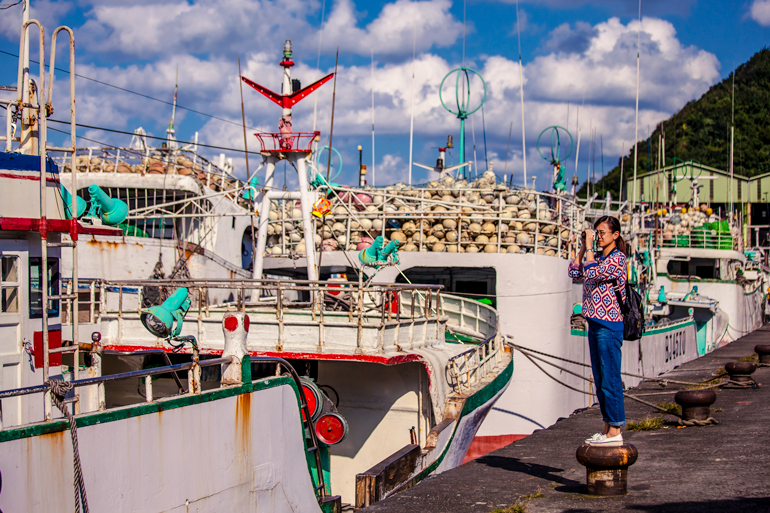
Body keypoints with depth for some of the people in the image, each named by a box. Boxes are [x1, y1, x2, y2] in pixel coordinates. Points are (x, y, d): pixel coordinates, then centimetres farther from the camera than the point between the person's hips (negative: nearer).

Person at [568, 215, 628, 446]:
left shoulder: (617, 258, -11)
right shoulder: (598, 258, 15)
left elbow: (592, 273, -21)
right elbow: (574, 271, 10)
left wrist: (589, 247, -12)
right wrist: (583, 247, 7)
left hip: (609, 325, -9)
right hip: (595, 323, 9)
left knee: (610, 380, -5)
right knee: (600, 380, 12)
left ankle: (615, 431, -1)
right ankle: (607, 429, 18)